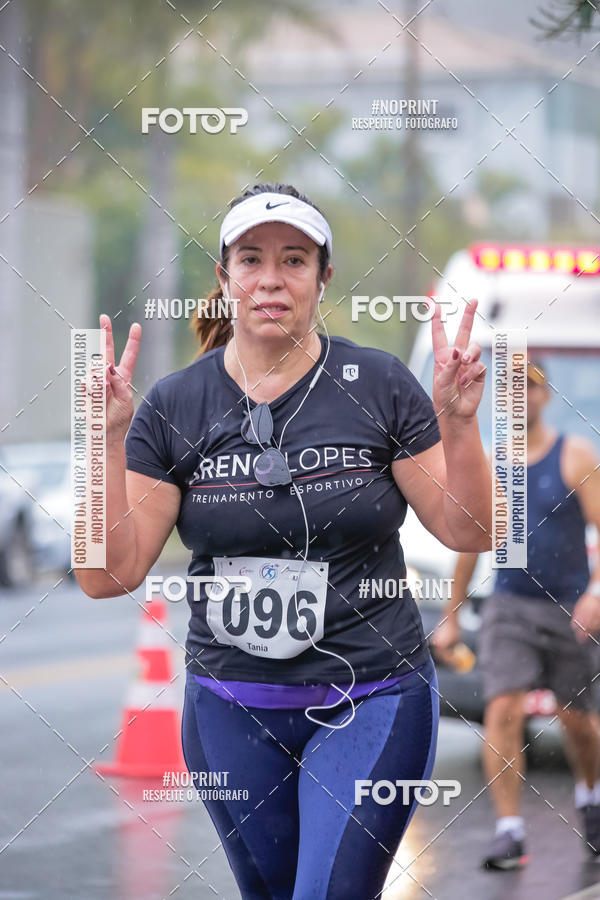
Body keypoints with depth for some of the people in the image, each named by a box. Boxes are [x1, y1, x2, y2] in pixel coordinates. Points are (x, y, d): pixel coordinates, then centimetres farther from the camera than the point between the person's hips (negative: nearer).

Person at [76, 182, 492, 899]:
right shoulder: (173, 406, -3)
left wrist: (457, 423, -20)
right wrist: (106, 437, -18)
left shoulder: (379, 385, -5)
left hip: (370, 700, -2)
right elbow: (110, 573, -7)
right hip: (230, 707, 3)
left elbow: (468, 533, -5)